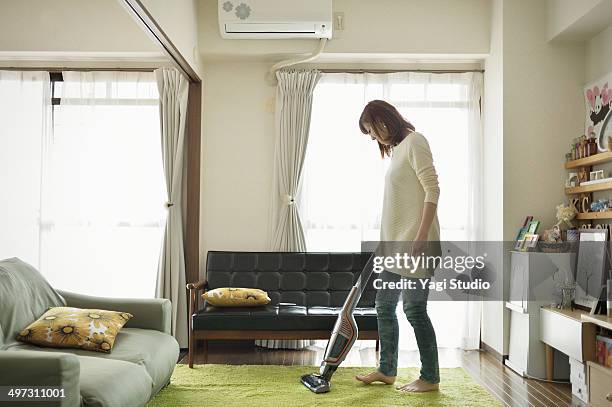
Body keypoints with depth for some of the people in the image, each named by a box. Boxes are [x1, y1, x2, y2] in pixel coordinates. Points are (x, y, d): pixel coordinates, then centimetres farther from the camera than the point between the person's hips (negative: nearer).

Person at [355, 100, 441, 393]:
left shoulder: (414, 141, -8)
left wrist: (421, 236, -23)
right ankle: (387, 370, 24)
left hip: (414, 243, -10)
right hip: (395, 244, 10)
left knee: (414, 309, -4)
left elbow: (432, 190, -17)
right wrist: (385, 242, 22)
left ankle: (430, 378, 9)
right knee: (384, 305, 12)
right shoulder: (396, 148, 19)